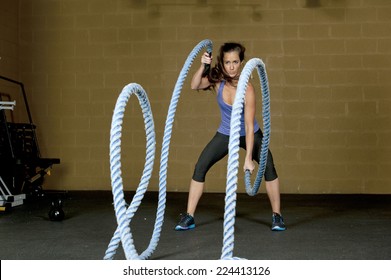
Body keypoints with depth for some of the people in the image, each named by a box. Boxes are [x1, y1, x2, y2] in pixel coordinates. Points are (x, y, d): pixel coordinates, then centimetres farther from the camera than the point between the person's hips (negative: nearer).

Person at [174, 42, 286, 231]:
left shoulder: (246, 88, -28)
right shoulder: (218, 80, -16)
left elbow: (249, 126, -31)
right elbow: (194, 86, -31)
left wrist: (248, 158, -36)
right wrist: (203, 66, -43)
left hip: (249, 134, -3)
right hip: (225, 134, 3)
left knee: (268, 166, -24)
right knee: (200, 167, -10)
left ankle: (277, 216, -8)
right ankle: (189, 217, 0)